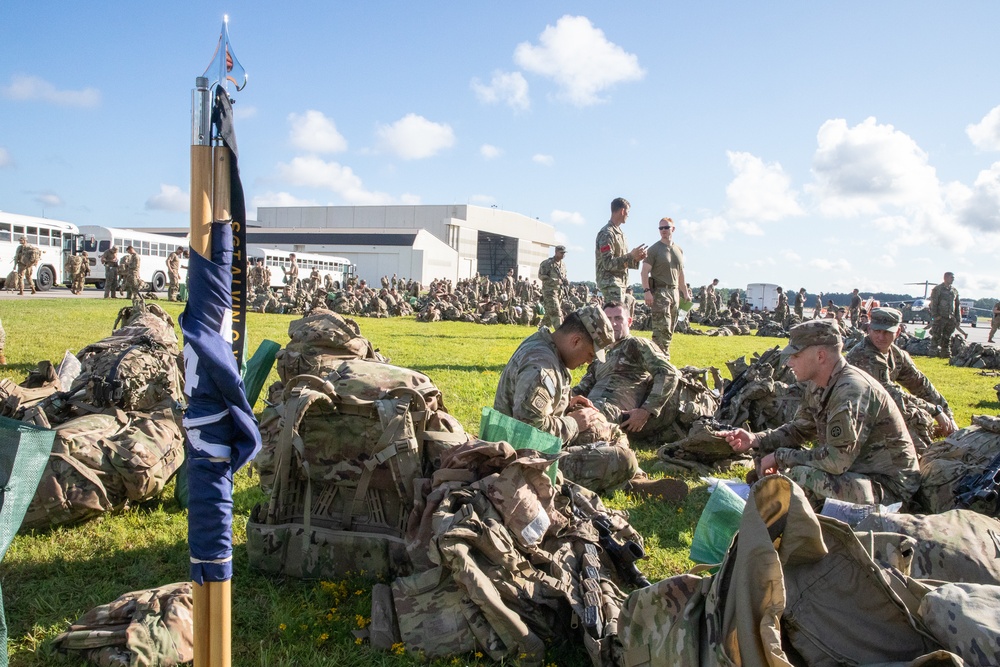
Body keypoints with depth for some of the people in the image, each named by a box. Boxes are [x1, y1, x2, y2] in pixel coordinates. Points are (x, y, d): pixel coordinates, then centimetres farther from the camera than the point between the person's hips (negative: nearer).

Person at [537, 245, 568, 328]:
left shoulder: (563, 265, 15)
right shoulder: (547, 263, -7)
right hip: (549, 291, -7)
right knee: (555, 312, -14)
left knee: (549, 314, 10)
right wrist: (556, 281, -21)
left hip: (559, 292, 7)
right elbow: (541, 276, -13)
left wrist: (566, 281, -1)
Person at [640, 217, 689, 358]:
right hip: (659, 292, -7)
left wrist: (685, 292, 19)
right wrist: (646, 291, -20)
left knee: (669, 330, 7)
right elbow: (644, 272, -9)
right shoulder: (654, 249, -3)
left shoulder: (679, 250, 16)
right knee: (662, 329, -14)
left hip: (674, 292, 7)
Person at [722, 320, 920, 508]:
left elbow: (836, 460, -30)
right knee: (766, 456, 4)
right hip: (852, 469, 9)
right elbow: (800, 429, 15)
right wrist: (755, 440, -1)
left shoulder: (851, 391, -27)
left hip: (889, 485, -9)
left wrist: (780, 456, -19)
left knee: (801, 477, -31)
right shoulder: (816, 386, 3)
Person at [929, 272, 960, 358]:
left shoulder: (954, 290, 15)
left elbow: (957, 305, 18)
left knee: (947, 338, 9)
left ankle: (946, 353, 15)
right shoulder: (938, 289, -3)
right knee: (937, 337, -5)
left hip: (950, 318, 5)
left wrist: (958, 318, 12)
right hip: (940, 317, -5)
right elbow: (933, 303, -8)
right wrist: (935, 315, -15)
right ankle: (934, 351, 1)